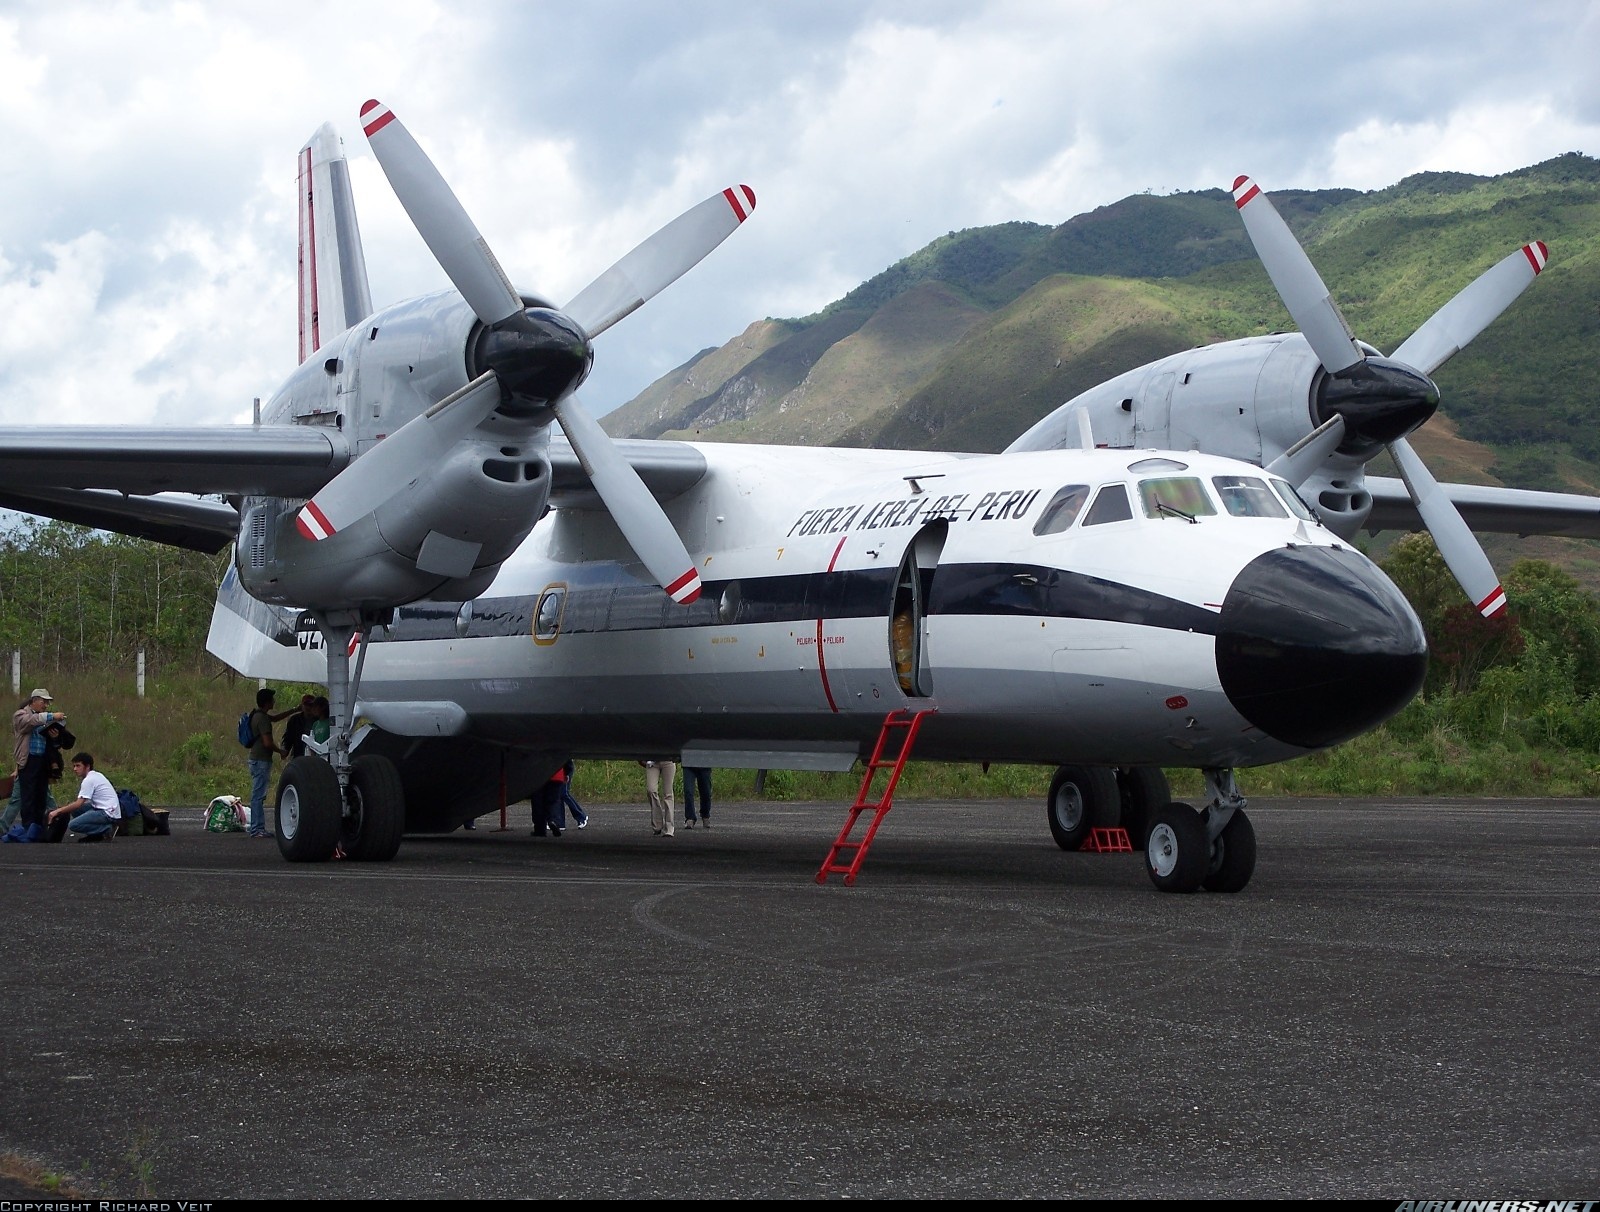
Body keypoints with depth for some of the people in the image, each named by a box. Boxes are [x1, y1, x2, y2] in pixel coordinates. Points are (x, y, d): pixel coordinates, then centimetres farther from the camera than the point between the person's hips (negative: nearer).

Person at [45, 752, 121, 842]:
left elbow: (78, 804, -17)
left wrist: (58, 811, -12)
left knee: (73, 825, -16)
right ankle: (97, 833, 9)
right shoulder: (96, 775, 16)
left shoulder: (88, 780, -13)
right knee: (74, 809, 14)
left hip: (108, 814, -10)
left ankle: (106, 830, -8)